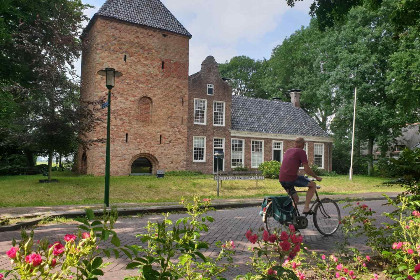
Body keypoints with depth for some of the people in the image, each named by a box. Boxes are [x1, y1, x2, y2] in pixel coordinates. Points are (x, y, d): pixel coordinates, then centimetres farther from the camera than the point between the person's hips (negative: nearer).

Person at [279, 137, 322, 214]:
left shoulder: (288, 151, 22)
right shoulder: (301, 152, 1)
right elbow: (307, 169, -3)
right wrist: (316, 177, 12)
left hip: (281, 180, 7)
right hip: (291, 178, -7)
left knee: (295, 199, 26)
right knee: (313, 185, 10)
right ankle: (306, 208, 3)